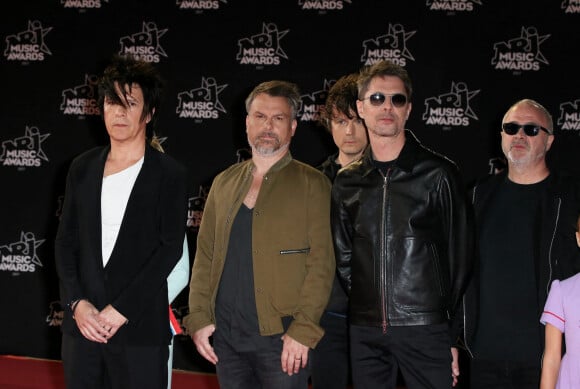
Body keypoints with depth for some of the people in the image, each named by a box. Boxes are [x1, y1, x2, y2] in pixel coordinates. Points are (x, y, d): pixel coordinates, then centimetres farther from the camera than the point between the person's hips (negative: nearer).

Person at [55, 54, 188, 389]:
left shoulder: (170, 175, -1)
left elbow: (171, 248, -9)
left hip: (141, 327, -4)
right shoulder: (83, 168, 11)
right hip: (82, 323, 4)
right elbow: (66, 241, 10)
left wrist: (121, 309, -14)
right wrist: (76, 302, -5)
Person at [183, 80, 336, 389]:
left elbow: (321, 262, -8)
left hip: (281, 337, -4)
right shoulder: (224, 183, 13)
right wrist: (198, 317, 2)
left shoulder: (312, 184, -2)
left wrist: (303, 330, -15)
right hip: (224, 335, 4)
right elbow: (204, 256, 12)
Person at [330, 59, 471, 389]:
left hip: (425, 328, -3)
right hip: (365, 331, 4)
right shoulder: (347, 182, 10)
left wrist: (455, 334, -1)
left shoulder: (438, 174, -1)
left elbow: (459, 258, 1)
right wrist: (368, 306, 8)